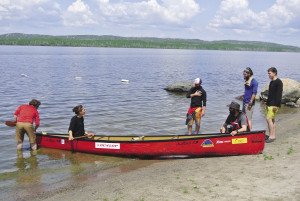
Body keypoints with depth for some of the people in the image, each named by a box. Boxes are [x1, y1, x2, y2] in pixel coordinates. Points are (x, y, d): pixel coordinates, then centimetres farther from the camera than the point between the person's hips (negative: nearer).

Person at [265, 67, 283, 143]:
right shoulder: (271, 82, 16)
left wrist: (276, 105, -22)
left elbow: (279, 94, -17)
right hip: (269, 104, 9)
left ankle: (271, 136, -8)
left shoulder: (279, 82, -12)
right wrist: (267, 103, 20)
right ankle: (273, 135, 17)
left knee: (269, 119, -13)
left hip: (274, 104, -9)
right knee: (271, 119, 11)